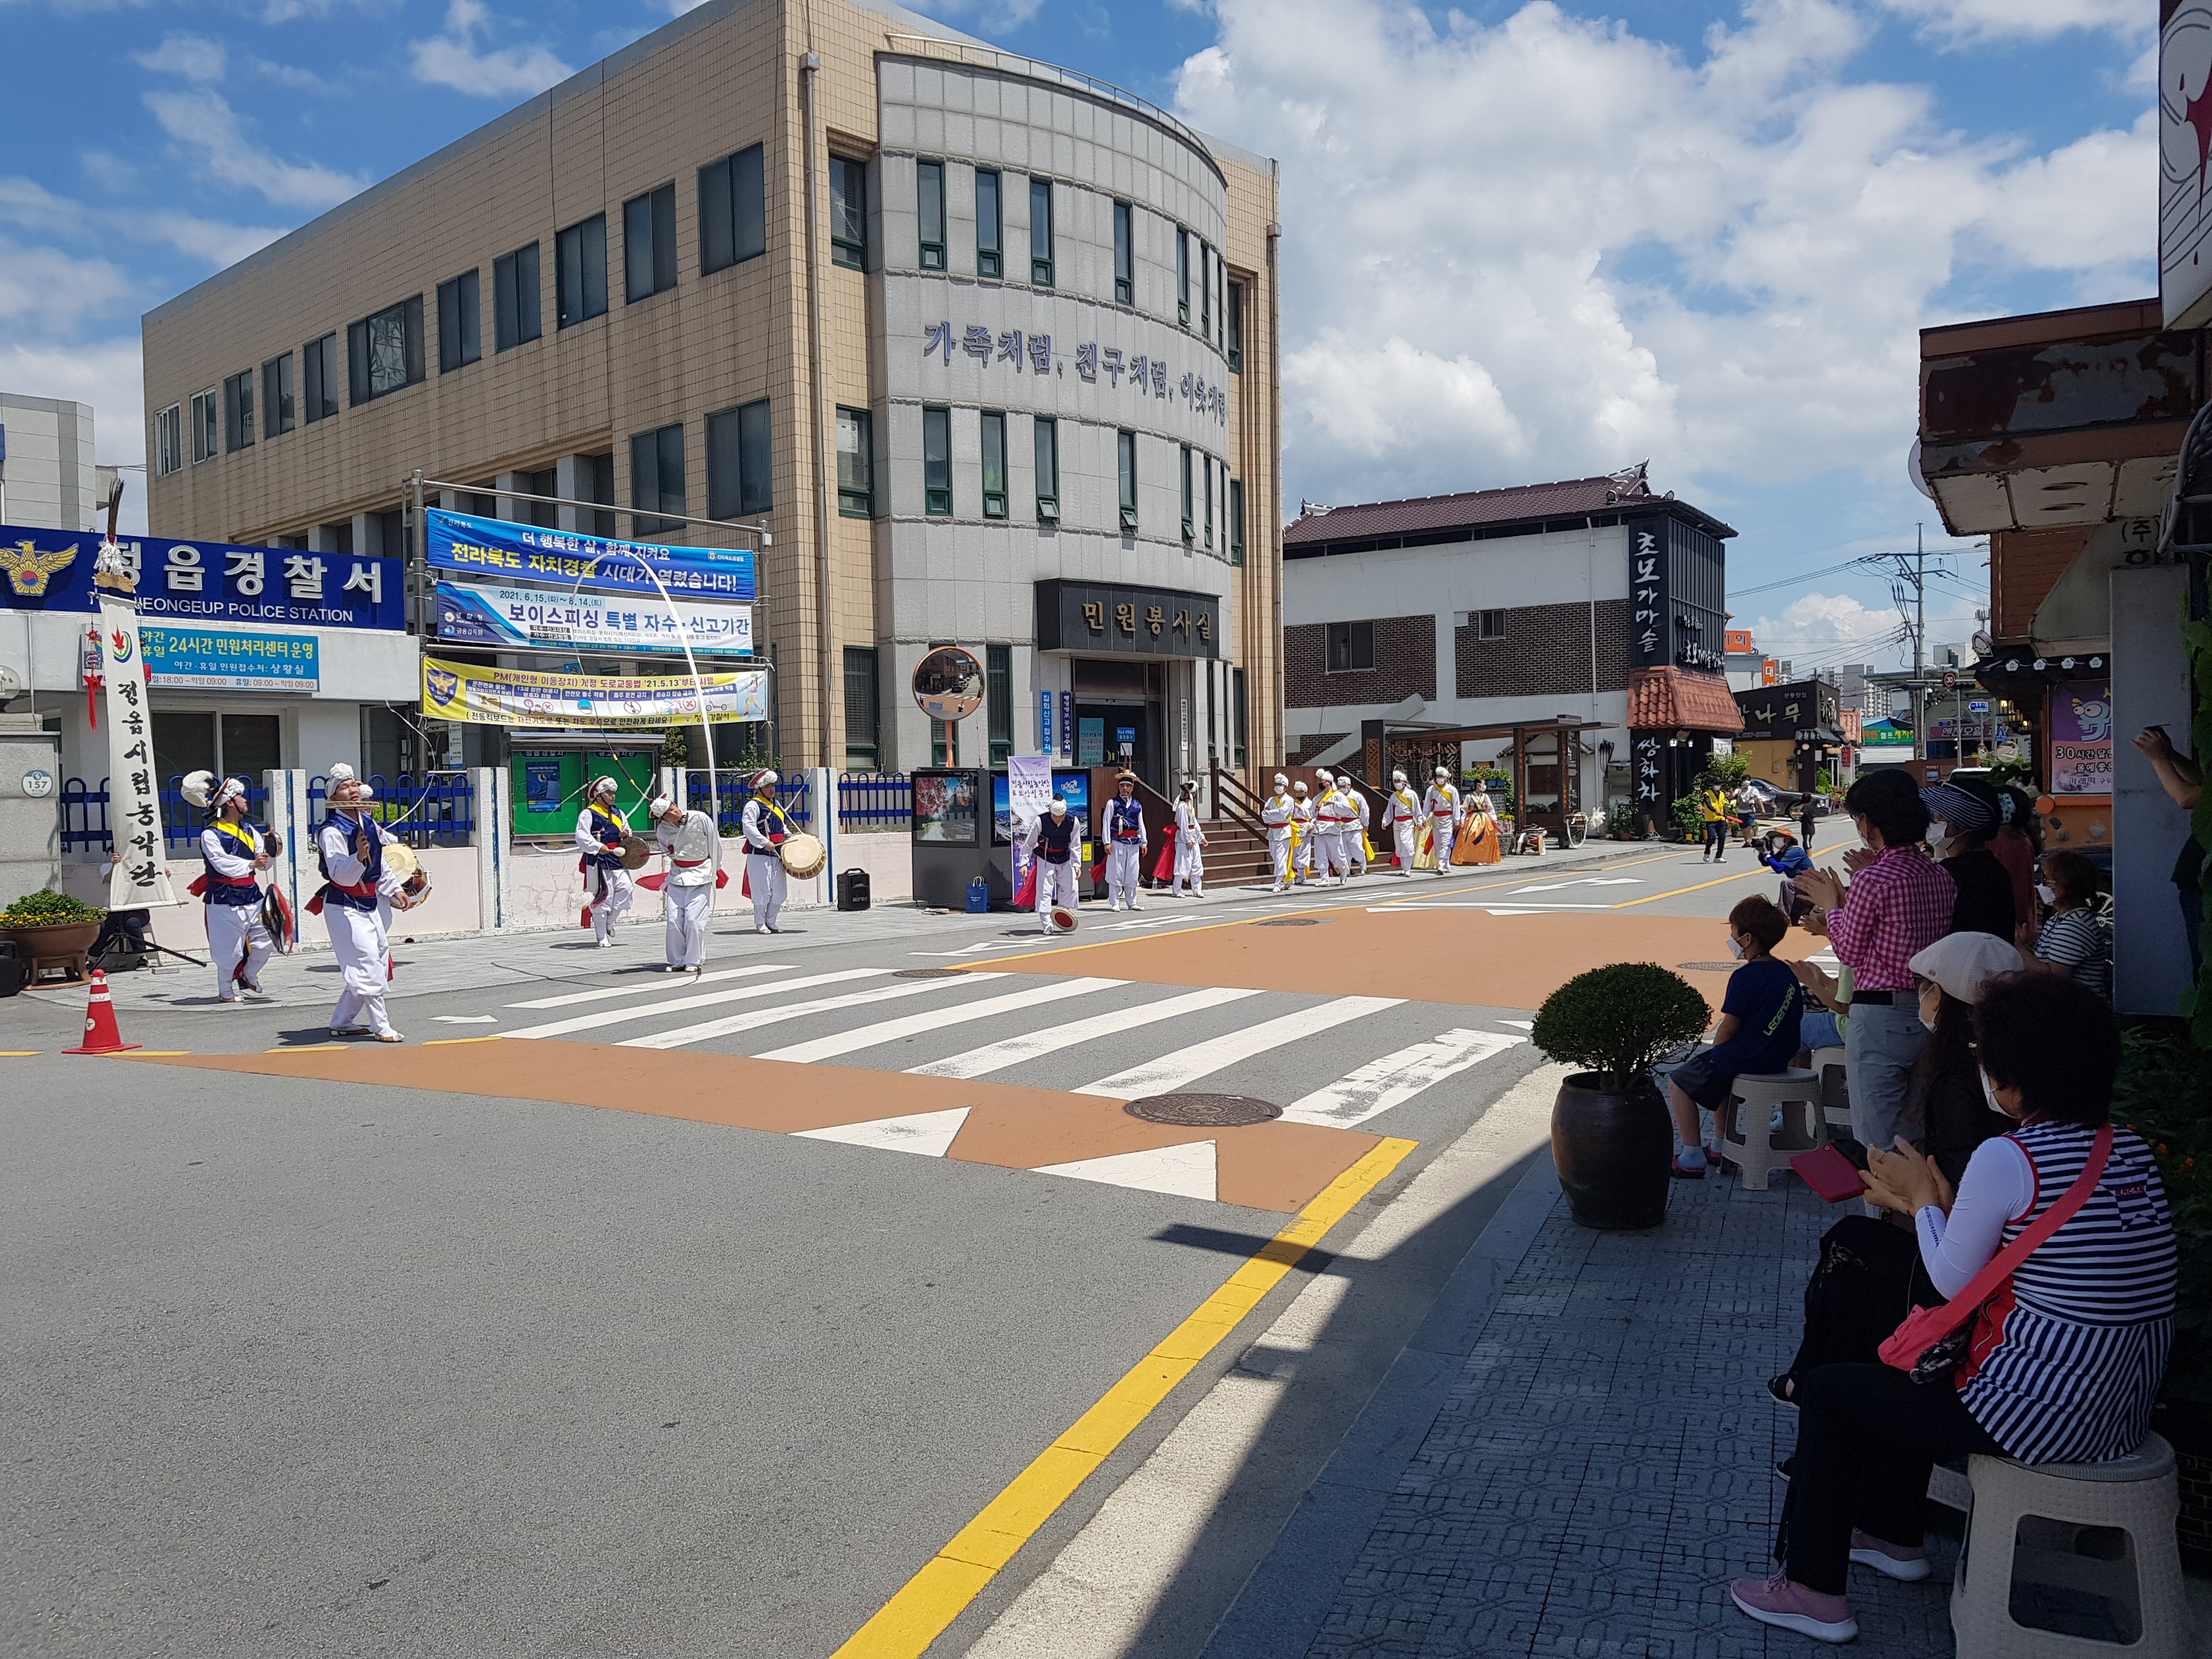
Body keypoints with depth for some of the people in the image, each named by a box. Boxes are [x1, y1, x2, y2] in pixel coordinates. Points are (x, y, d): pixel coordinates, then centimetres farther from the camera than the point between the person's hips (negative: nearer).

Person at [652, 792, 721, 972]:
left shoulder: (700, 819, -10)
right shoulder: (662, 830, -1)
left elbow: (715, 844, 0)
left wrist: (716, 869, 7)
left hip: (700, 876, -3)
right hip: (677, 876, 3)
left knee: (693, 919, -10)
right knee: (673, 920, -3)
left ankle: (693, 961, 0)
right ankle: (677, 961, 10)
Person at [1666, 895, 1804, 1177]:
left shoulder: (1744, 977, -20)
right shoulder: (1787, 973, 5)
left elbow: (1728, 1029, -19)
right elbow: (1792, 1019, 14)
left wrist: (1715, 1052, 2)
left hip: (1746, 1060, -9)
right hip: (1780, 1061, 9)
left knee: (1679, 1082, 7)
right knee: (1719, 1070, 34)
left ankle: (1692, 1158, 5)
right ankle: (1720, 1147, 36)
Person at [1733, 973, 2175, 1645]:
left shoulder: (2006, 1158, -21)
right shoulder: (2134, 1154, 3)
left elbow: (1953, 1282, -9)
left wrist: (1923, 1198, 5)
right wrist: (1933, 1204, 14)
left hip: (2036, 1415, -9)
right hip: (2122, 1413, 9)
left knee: (1826, 1392, 8)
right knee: (1905, 1365, 30)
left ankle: (1814, 1591, 18)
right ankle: (1893, 1535, 47)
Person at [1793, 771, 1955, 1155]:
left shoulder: (1874, 881, -17)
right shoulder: (1941, 879, 7)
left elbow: (1850, 953, -6)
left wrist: (1830, 905, 9)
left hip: (1881, 1017, -8)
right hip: (1930, 1014, 8)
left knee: (1877, 1141, -1)